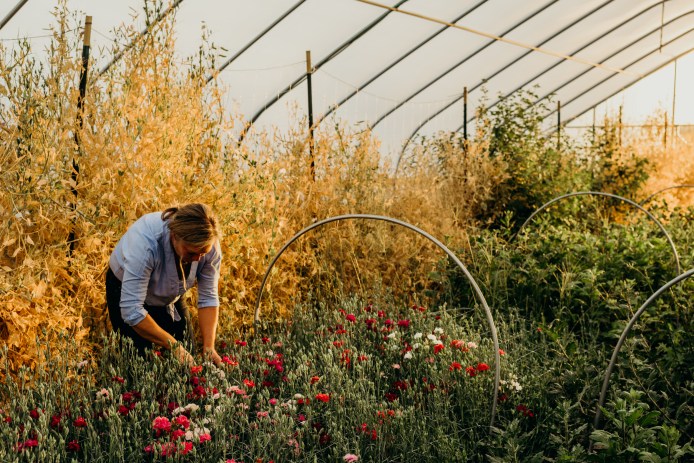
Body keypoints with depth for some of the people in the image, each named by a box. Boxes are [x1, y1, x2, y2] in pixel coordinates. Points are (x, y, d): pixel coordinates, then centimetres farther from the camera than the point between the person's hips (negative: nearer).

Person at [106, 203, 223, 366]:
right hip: (126, 290, -4)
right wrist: (174, 345, -37)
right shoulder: (145, 242, -40)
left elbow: (208, 298, -19)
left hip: (171, 295, 4)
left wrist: (209, 347, -28)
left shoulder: (208, 243, -27)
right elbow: (131, 309, -39)